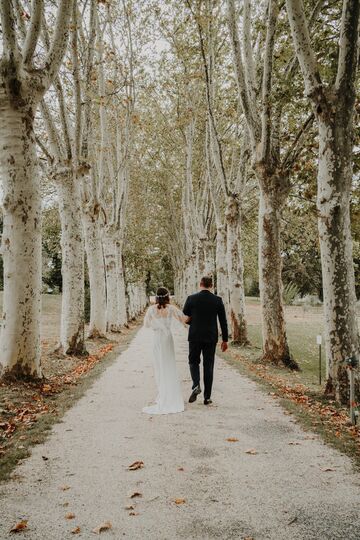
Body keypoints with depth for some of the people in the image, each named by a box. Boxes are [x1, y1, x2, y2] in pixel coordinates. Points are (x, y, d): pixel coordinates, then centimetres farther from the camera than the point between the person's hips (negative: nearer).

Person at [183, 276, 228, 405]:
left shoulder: (191, 298, -5)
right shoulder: (217, 300, -2)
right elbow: (223, 321, 0)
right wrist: (225, 339, 7)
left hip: (195, 336, -1)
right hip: (211, 338, 1)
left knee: (194, 361, 17)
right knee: (208, 365, 8)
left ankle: (196, 385, -7)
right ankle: (207, 397, 10)